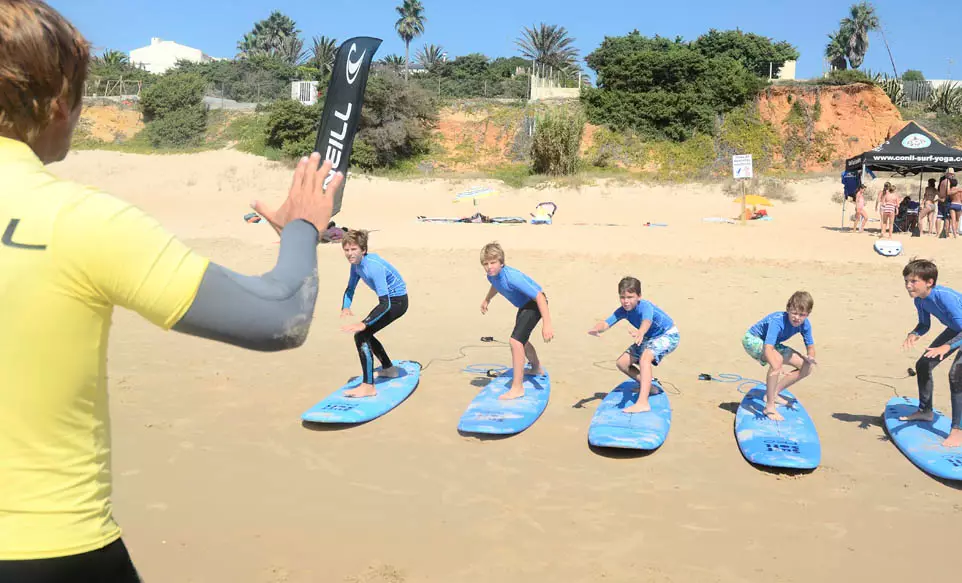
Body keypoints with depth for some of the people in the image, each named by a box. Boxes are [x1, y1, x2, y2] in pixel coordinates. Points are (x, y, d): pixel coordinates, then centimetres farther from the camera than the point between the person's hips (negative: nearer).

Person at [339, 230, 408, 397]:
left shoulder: (373, 267, -30)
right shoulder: (357, 263, -2)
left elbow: (385, 303, -35)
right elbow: (350, 289, 11)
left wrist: (363, 324, -40)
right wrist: (345, 308, -10)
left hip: (397, 301, -10)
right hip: (389, 300, 10)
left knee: (361, 335, -20)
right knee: (364, 334, 23)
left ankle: (368, 387, -19)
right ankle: (389, 369, 41)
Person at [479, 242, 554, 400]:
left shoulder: (512, 277, -36)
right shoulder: (492, 275, -11)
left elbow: (539, 296, -37)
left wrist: (547, 324, -41)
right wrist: (487, 300, 27)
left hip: (535, 304, -10)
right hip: (524, 305, 10)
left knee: (515, 340, -24)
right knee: (521, 340, 29)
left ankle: (517, 388, -19)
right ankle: (537, 369, 58)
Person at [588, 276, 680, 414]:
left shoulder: (645, 306, -32)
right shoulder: (623, 311, -13)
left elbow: (647, 321, -54)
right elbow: (606, 324, -25)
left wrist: (640, 332, -77)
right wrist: (596, 329, -50)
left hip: (668, 335, -8)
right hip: (650, 338, 8)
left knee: (645, 358, -36)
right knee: (622, 363, 2)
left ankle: (643, 403, -45)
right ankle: (647, 387, 23)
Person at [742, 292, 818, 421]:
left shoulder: (805, 324, -15)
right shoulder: (777, 321, -36)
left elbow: (810, 347, -5)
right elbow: (768, 348, -48)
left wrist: (810, 357, -30)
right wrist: (777, 368, -65)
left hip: (772, 344, 8)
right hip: (752, 339, -8)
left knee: (807, 367, -1)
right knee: (777, 359, -37)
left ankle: (773, 393, 8)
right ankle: (769, 406, -30)